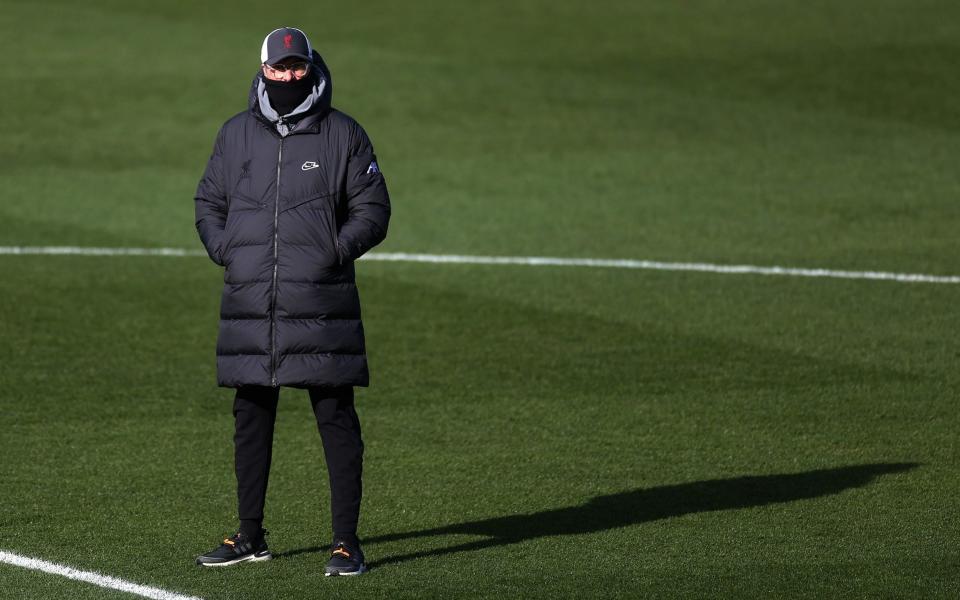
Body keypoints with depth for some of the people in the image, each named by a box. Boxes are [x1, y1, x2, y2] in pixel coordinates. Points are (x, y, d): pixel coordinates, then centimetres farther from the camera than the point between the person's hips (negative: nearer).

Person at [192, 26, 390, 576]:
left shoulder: (343, 135, 3)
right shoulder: (237, 135, 12)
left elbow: (372, 210, 4)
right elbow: (209, 201, 20)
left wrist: (335, 251, -10)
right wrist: (223, 250, 2)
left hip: (320, 303, -3)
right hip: (250, 304, 3)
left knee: (336, 417, -5)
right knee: (251, 417, 9)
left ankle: (346, 541, -1)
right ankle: (251, 536, 19)